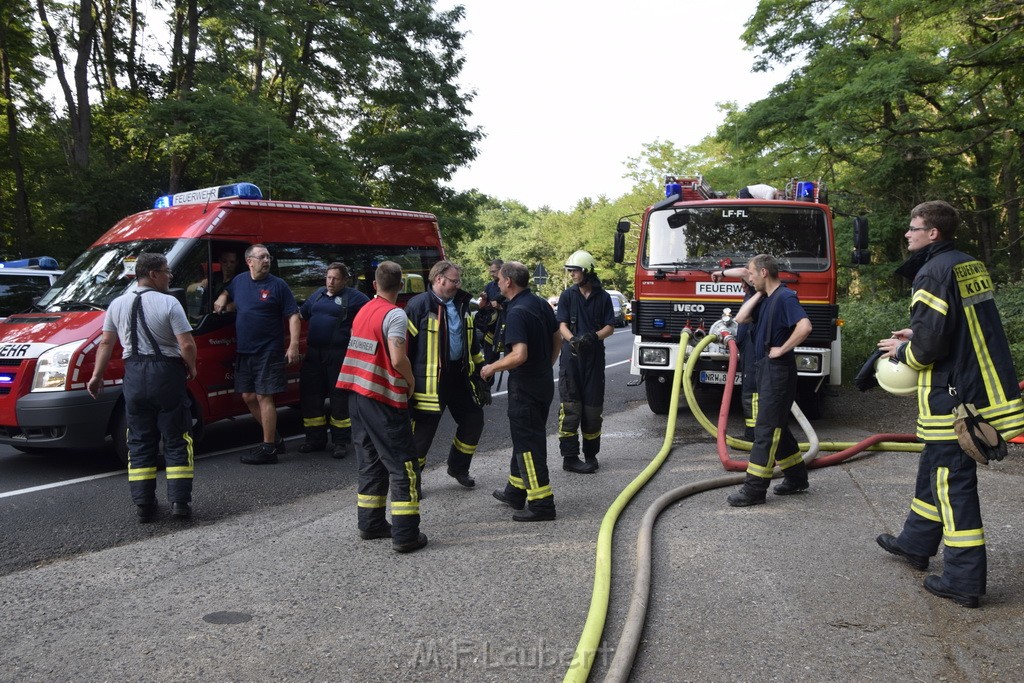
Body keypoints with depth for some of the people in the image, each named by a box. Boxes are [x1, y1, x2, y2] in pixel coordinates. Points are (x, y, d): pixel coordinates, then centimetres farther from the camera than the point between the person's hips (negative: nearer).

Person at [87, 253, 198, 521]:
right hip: (167, 373, -4)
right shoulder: (169, 303, -9)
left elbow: (106, 343, 9)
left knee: (140, 443, 11)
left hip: (134, 375, 4)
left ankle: (144, 505, 10)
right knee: (176, 440, 5)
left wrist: (97, 375, 15)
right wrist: (191, 368, 3)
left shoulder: (117, 304, 7)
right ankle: (179, 500, 2)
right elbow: (187, 344, -14)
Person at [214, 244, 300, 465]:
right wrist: (221, 299, 7)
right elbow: (227, 292, 31)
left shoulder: (278, 285, -6)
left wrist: (293, 345, -17)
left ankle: (268, 449, -2)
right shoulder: (238, 281, 9)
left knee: (264, 397, -7)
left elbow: (293, 316, -7)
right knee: (248, 397, 10)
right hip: (243, 351, 6)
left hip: (268, 352, -6)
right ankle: (274, 438, 23)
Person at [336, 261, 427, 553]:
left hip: (357, 394, 8)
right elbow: (398, 359, -23)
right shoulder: (394, 314, -13)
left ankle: (370, 524, 22)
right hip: (383, 399, -8)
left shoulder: (363, 311, 11)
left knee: (371, 462, 17)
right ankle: (405, 535, -4)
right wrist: (411, 381, -5)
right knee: (403, 466, -2)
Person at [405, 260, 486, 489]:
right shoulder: (419, 305, -13)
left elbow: (471, 340, 21)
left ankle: (458, 467, 34)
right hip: (430, 379, -7)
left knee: (474, 420, 14)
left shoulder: (461, 304, 11)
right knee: (423, 430, 0)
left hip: (459, 374, 8)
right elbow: (405, 343, -13)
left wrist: (480, 368, 20)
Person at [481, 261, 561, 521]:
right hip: (544, 381, 10)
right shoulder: (541, 304, 7)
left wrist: (492, 368, -15)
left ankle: (541, 503, 1)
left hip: (525, 385, -10)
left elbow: (519, 355, -29)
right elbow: (557, 341, 16)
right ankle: (516, 491, 32)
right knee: (525, 437, 20)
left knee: (528, 443, -2)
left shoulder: (517, 312, -21)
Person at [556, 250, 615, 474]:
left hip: (595, 357, 1)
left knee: (593, 406, 7)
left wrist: (594, 336, -17)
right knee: (570, 407, -5)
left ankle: (591, 454, 20)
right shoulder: (568, 296, 4)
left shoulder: (603, 297, 6)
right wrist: (572, 340, -24)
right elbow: (562, 325, -2)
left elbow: (610, 327, 3)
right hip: (571, 357, -1)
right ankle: (570, 457, -2)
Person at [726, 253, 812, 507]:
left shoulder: (785, 297, -15)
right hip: (764, 370, 10)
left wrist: (782, 349, -19)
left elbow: (805, 326, -28)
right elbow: (740, 318, 7)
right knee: (776, 427, 16)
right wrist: (759, 293, 6)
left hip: (778, 371, -10)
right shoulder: (765, 300, 15)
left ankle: (754, 489, -5)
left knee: (766, 429, -8)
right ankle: (796, 477, 27)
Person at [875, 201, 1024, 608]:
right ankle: (916, 542, 36)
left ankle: (964, 579, 2)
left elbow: (929, 344, -23)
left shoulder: (933, 273, -17)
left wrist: (903, 351, -3)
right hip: (981, 386, 10)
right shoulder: (971, 266, 12)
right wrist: (916, 336, 16)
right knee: (934, 466, 21)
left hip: (951, 393, -10)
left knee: (952, 480, -3)